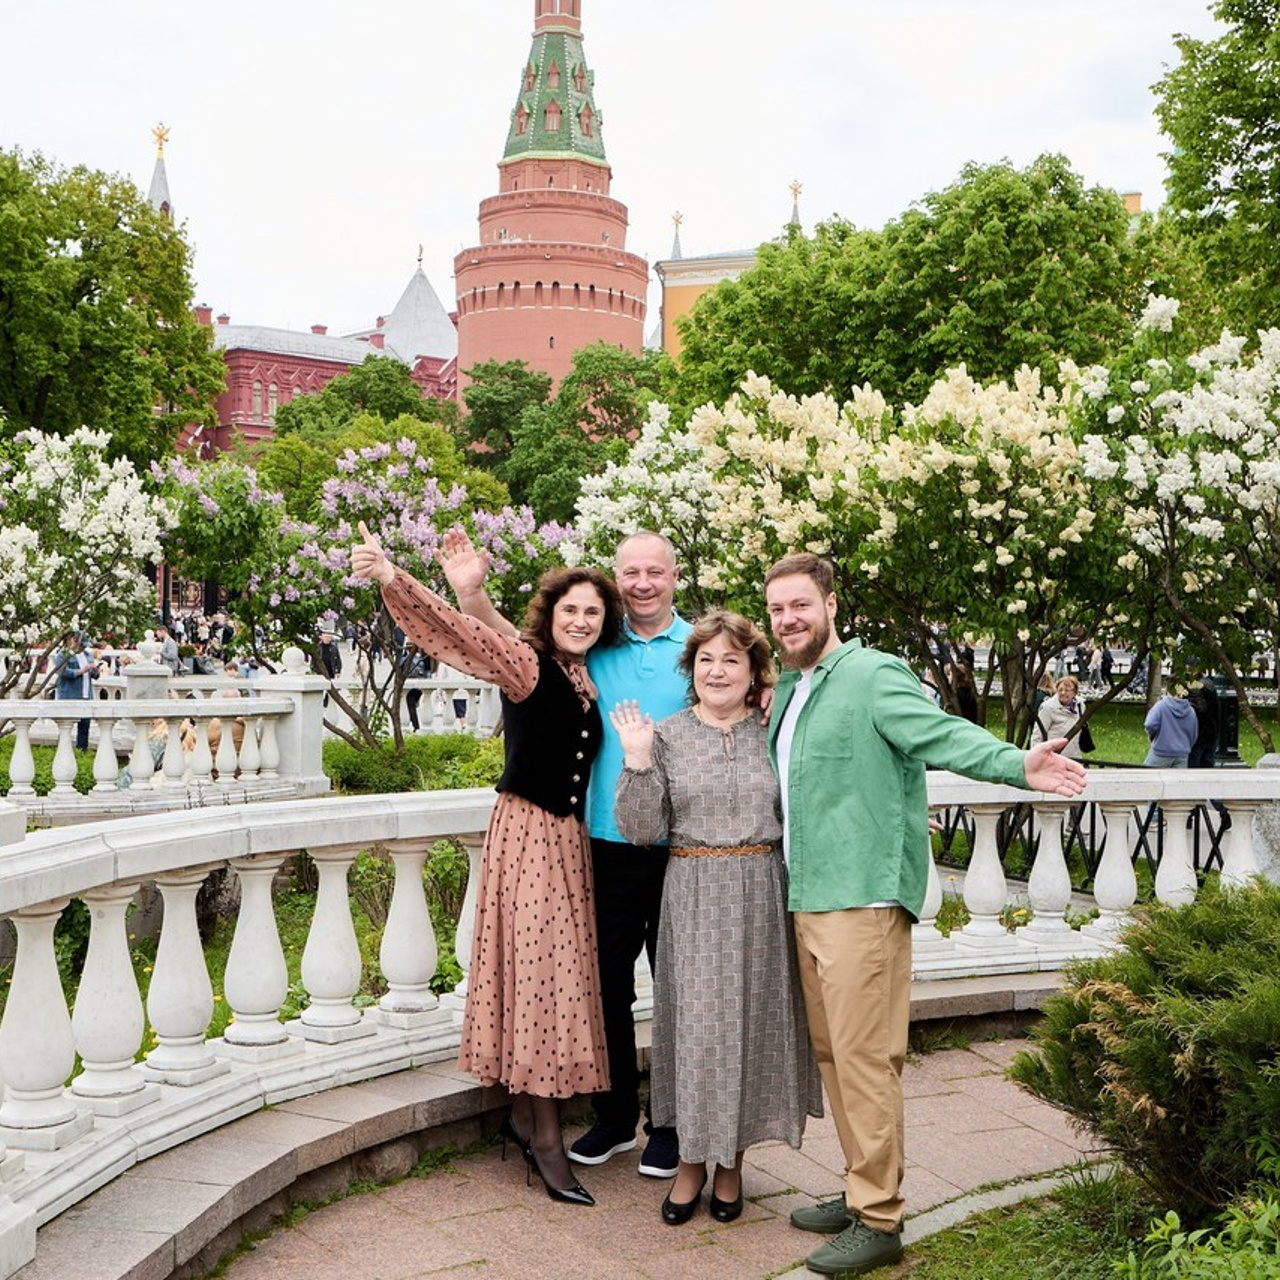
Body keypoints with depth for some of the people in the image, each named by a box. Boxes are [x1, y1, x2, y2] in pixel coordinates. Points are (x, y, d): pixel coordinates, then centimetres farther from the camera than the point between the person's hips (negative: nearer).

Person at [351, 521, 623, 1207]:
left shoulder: (587, 678, 9)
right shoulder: (527, 664, -11)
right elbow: (469, 636, -26)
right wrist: (395, 581, -41)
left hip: (570, 839, 7)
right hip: (527, 833, -7)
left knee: (556, 970, 12)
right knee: (537, 969, -4)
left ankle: (523, 1115, 25)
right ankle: (547, 1138, 4)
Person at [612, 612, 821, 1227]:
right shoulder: (666, 736, 2)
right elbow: (643, 830, -2)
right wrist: (637, 761, -14)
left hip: (762, 897, 1)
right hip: (693, 897, -1)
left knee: (751, 1018, 6)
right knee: (695, 1021, 1)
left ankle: (732, 1160, 22)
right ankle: (692, 1159, 17)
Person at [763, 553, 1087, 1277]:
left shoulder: (873, 675, -10)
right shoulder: (789, 691, 16)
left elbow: (945, 734, -24)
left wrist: (1015, 764, -40)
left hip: (862, 899, -9)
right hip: (807, 900, 9)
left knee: (864, 1058, -5)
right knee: (832, 1053, 15)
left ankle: (879, 1222, 4)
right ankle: (862, 1191, 27)